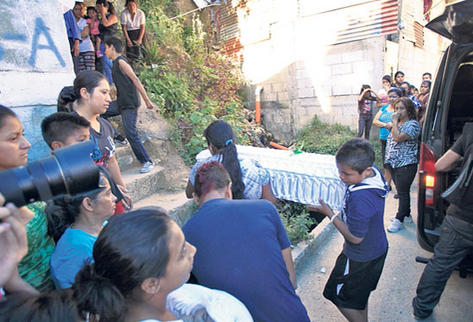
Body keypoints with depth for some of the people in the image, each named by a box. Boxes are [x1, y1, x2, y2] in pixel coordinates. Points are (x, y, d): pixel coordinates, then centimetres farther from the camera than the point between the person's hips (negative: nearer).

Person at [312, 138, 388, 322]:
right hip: (376, 250, 9)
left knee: (341, 297, 15)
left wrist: (329, 214, -21)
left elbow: (355, 237, -26)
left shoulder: (361, 198, -39)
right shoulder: (374, 172, -11)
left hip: (360, 258, -9)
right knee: (359, 294, 30)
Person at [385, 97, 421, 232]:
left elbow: (398, 137, -27)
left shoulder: (413, 124, -12)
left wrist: (395, 121, -18)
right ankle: (406, 214, 32)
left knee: (403, 192, 0)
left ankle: (399, 220, 9)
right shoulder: (397, 123, 14)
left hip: (406, 165, -8)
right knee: (401, 191, 17)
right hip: (394, 164, 8)